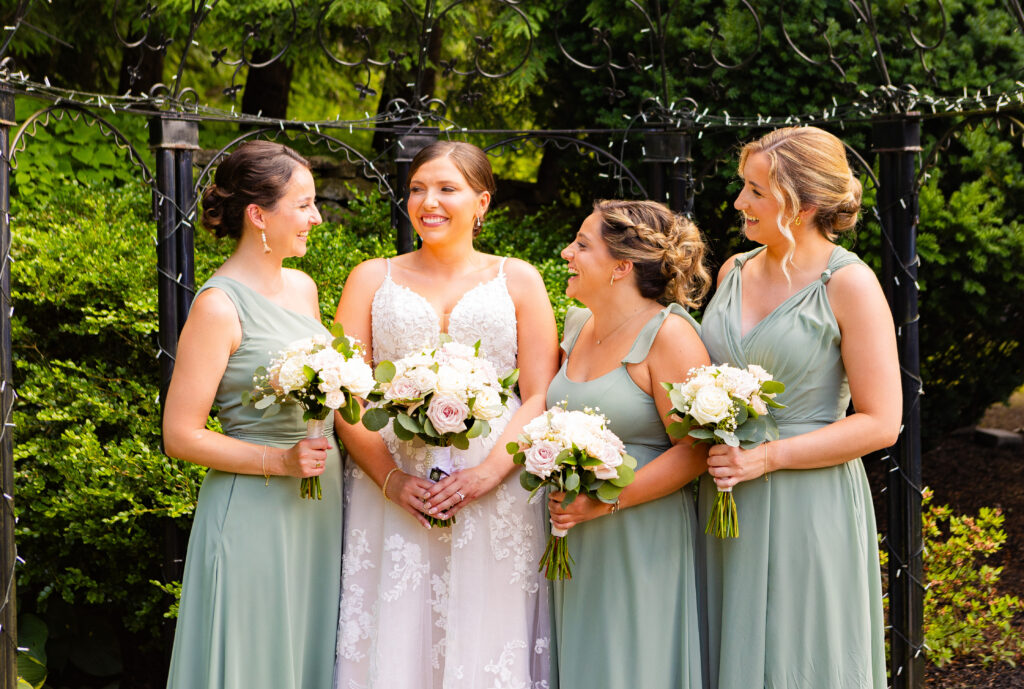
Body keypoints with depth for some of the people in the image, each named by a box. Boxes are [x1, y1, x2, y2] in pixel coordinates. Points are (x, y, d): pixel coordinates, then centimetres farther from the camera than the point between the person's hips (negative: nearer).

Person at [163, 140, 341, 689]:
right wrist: (279, 462, -20)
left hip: (321, 500, 7)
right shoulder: (219, 306, -14)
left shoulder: (301, 286, 9)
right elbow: (182, 437, -14)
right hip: (256, 513, -7)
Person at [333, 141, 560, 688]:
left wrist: (489, 470, -13)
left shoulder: (518, 280, 13)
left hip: (495, 497, 0)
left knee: (486, 644, -3)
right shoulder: (372, 279, 13)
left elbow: (541, 396, 4)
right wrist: (392, 479, -11)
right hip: (393, 496, 0)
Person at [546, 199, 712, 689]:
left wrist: (607, 501, -22)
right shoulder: (579, 327, 11)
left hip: (643, 542, -7)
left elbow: (694, 451, -18)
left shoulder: (669, 335, -12)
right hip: (576, 544, 7)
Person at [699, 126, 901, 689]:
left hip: (808, 508, -6)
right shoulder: (735, 271, 8)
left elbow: (880, 423, -13)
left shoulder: (849, 285, -10)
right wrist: (710, 447, 3)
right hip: (728, 504, 6)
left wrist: (766, 458, -18)